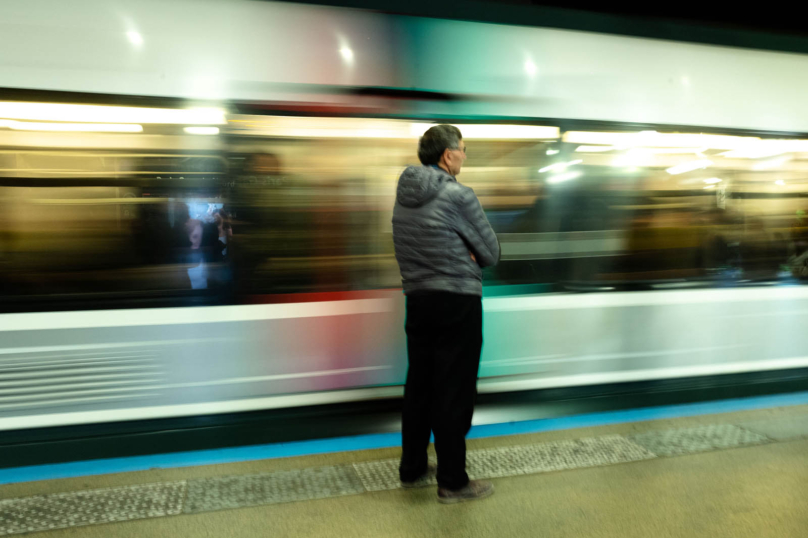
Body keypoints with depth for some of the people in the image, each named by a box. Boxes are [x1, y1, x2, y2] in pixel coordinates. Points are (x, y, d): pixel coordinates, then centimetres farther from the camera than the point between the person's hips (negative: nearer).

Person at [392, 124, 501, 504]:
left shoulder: (404, 194, 8)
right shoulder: (458, 195, -15)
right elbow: (491, 253, -8)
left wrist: (459, 253, 2)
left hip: (417, 298, 7)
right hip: (457, 302, -7)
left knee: (418, 384, 16)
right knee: (454, 391, 2)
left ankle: (411, 468, 29)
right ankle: (452, 482, 13)